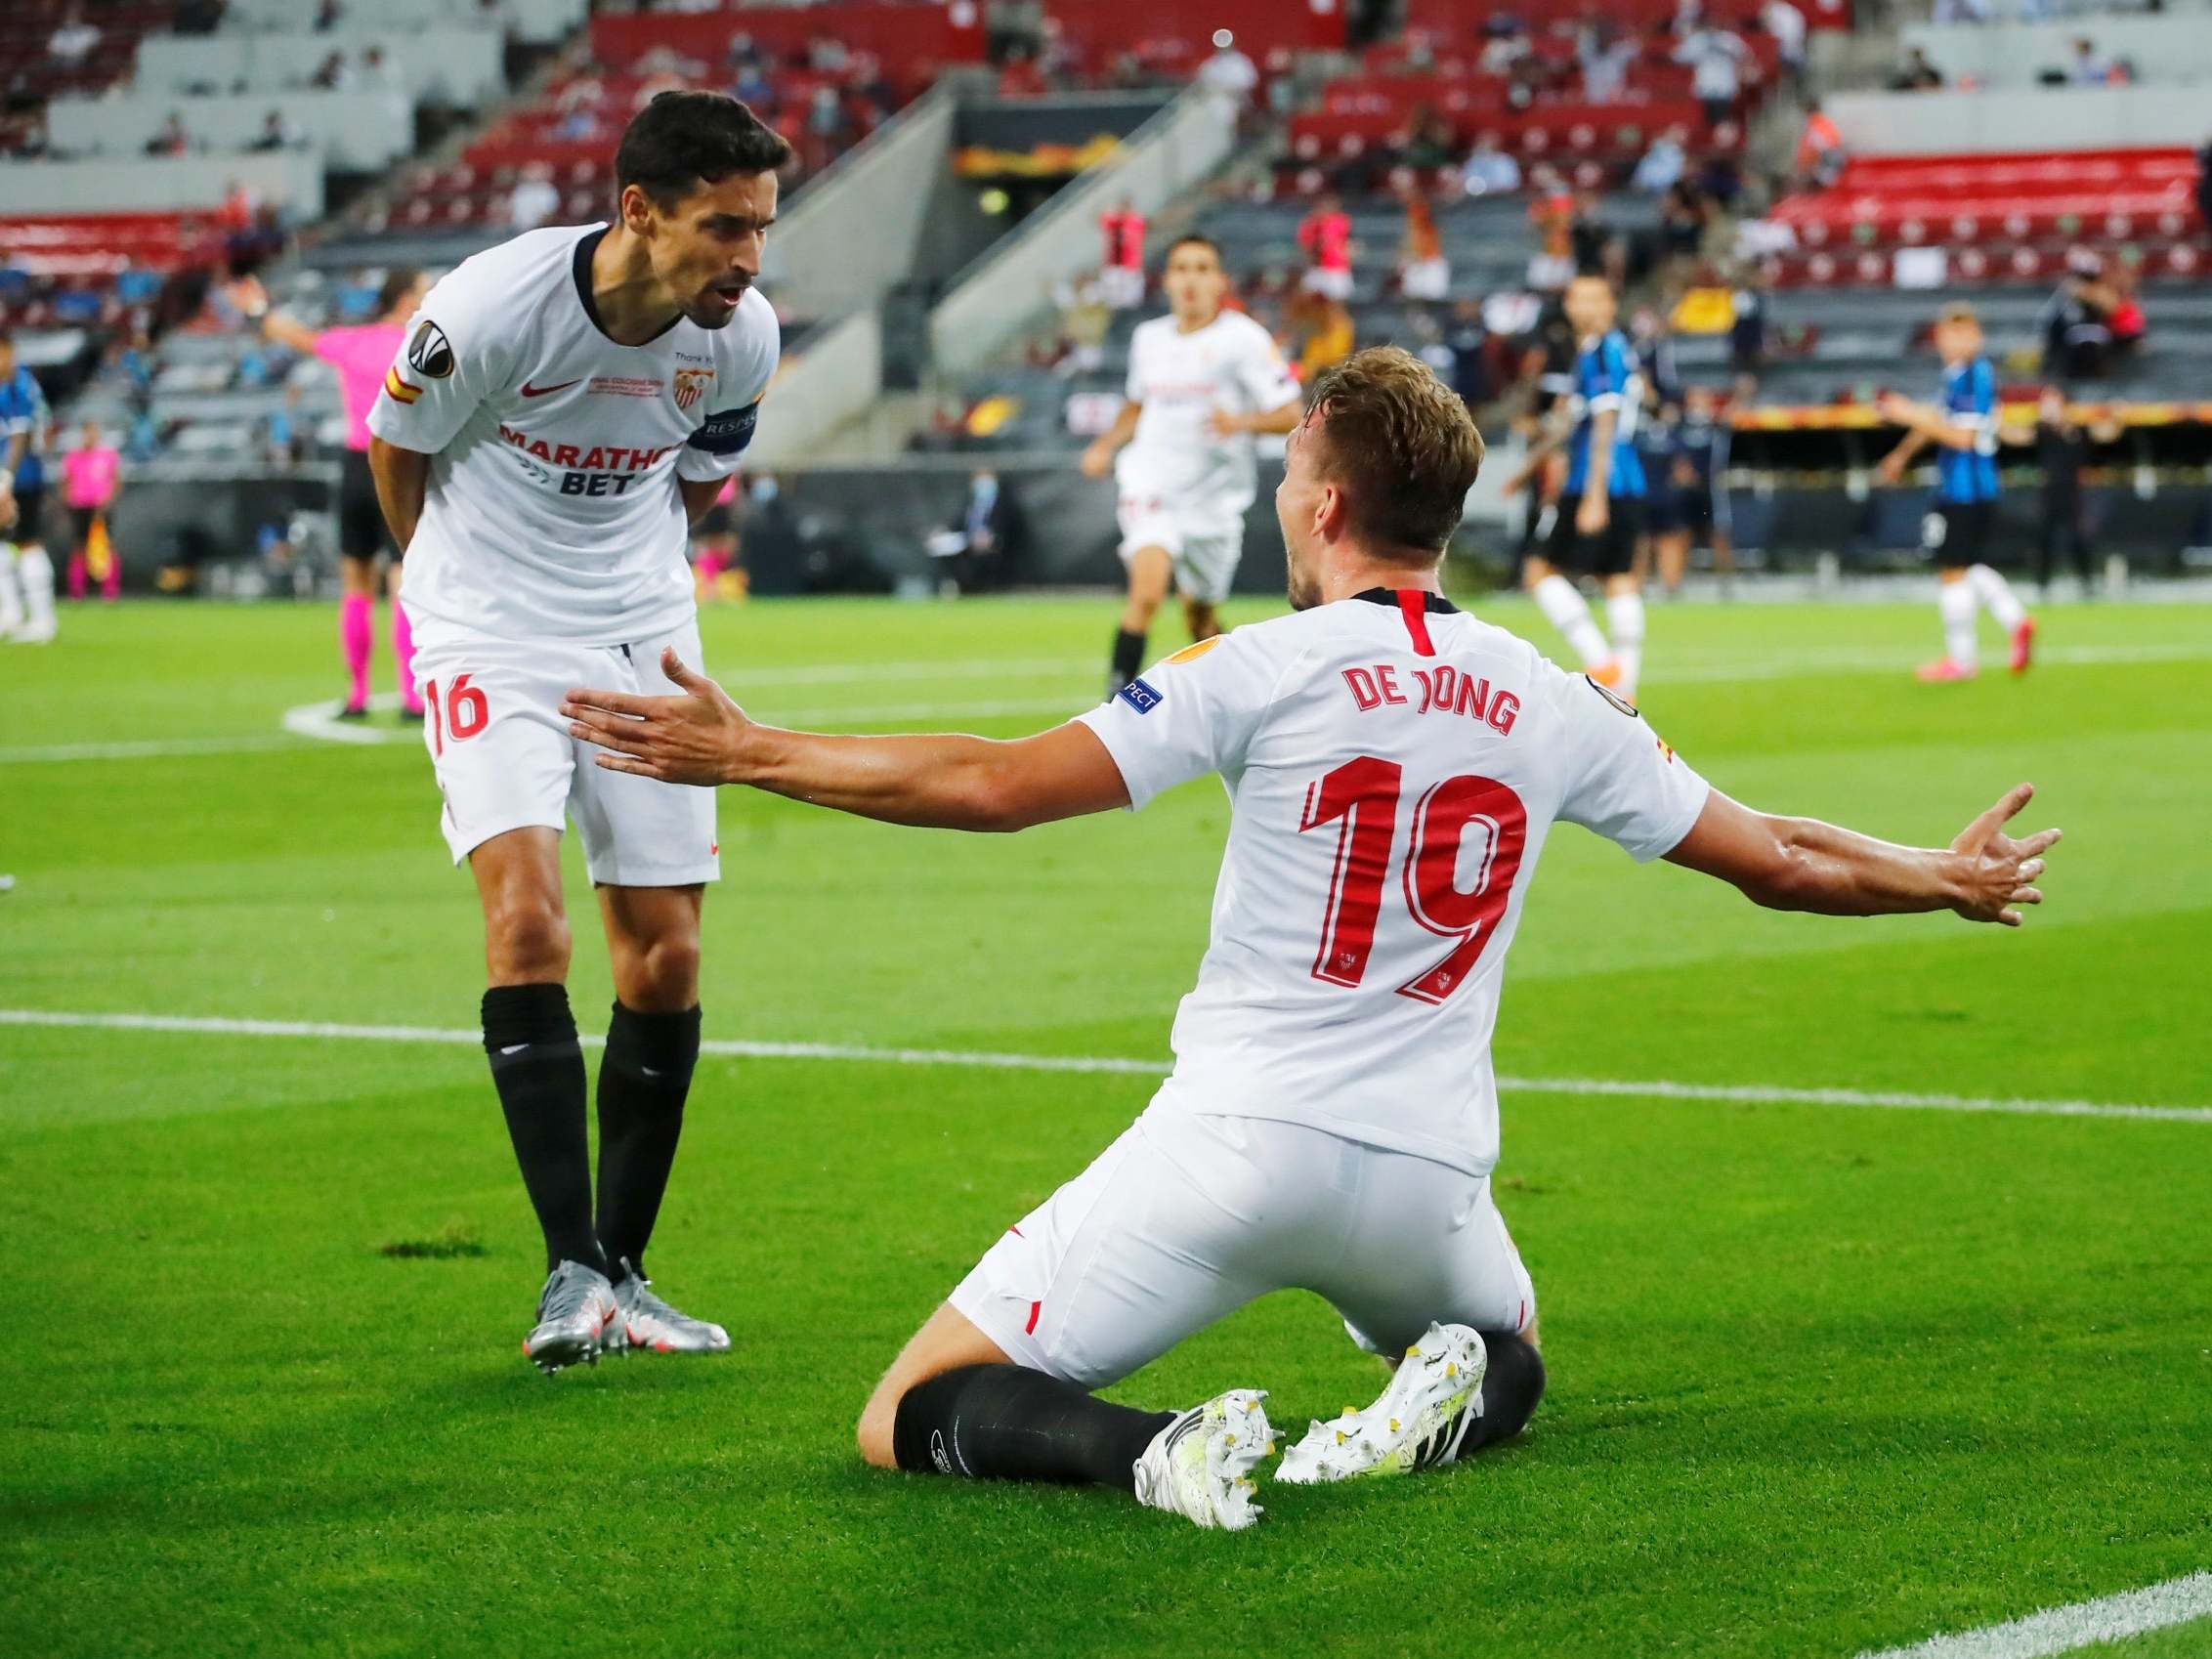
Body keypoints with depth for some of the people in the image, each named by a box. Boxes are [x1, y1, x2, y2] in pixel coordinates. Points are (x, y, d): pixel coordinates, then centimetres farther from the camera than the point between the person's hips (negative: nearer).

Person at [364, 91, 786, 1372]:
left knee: (666, 956, 1)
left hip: (640, 638, 4)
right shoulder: (493, 307, -24)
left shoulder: (742, 335, -11)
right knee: (528, 918, -21)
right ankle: (571, 1273, -20)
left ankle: (623, 1272, 14)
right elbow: (399, 450, -3)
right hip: (490, 633, -4)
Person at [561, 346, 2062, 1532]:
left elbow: (996, 787, -10)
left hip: (1234, 1143, -4)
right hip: (1427, 1173, 4)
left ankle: (1162, 1451, -25)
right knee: (1509, 1357, 37)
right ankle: (1427, 1416, -1)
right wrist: (1952, 879, 33)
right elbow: (1781, 863, 14)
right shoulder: (1554, 708, 6)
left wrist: (745, 753, -2)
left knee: (911, 1424, 5)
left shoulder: (1268, 669, -6)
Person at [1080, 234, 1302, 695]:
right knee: (1147, 591, -24)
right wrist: (1105, 445, 12)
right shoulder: (1149, 338, 8)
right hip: (1153, 484, 1)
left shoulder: (1244, 338, -6)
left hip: (1214, 497, -1)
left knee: (1201, 614, 13)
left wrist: (1241, 422, -27)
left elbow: (1290, 415, -9)